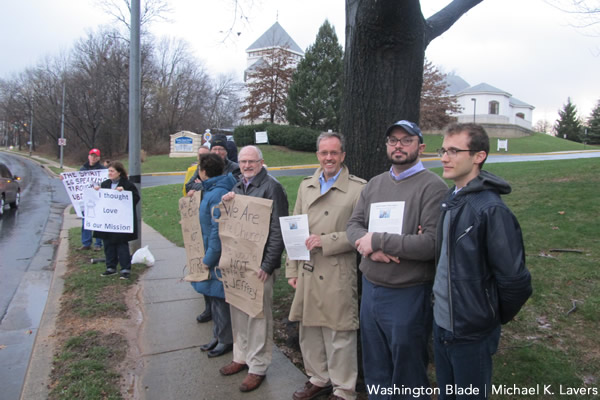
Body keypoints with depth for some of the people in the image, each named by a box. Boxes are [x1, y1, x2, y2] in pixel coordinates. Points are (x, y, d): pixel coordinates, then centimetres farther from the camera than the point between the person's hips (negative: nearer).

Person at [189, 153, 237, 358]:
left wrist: (209, 258, -19)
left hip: (219, 256, -10)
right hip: (211, 252, 10)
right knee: (214, 296, 19)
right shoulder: (210, 190, 9)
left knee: (220, 297, 3)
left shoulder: (218, 194, -22)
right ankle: (218, 336, 34)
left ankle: (227, 340, 20)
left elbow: (218, 231, -23)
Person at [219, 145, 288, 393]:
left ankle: (258, 367, 19)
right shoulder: (238, 187, 12)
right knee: (238, 311, 17)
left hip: (259, 263, -7)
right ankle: (241, 356, 35)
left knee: (258, 315, 3)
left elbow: (278, 230, -16)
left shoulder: (271, 187, -11)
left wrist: (267, 264, -19)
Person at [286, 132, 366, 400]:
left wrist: (326, 241, -16)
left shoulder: (358, 188, -6)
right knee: (309, 332, 16)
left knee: (339, 336, 5)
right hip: (307, 274, 6)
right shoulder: (305, 186, 12)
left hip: (338, 276, -5)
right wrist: (292, 270, 10)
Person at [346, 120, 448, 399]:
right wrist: (370, 247, -17)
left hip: (408, 295, -6)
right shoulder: (374, 184, 8)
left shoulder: (433, 186, -12)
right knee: (374, 371, 23)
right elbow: (353, 226, 4)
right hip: (370, 289, 6)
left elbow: (432, 243, -21)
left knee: (407, 376, 15)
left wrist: (378, 240, -18)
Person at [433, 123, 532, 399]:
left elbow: (515, 280, -20)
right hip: (441, 324, 7)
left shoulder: (491, 209, -22)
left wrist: (495, 317, -6)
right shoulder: (450, 199, 3)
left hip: (471, 334, -7)